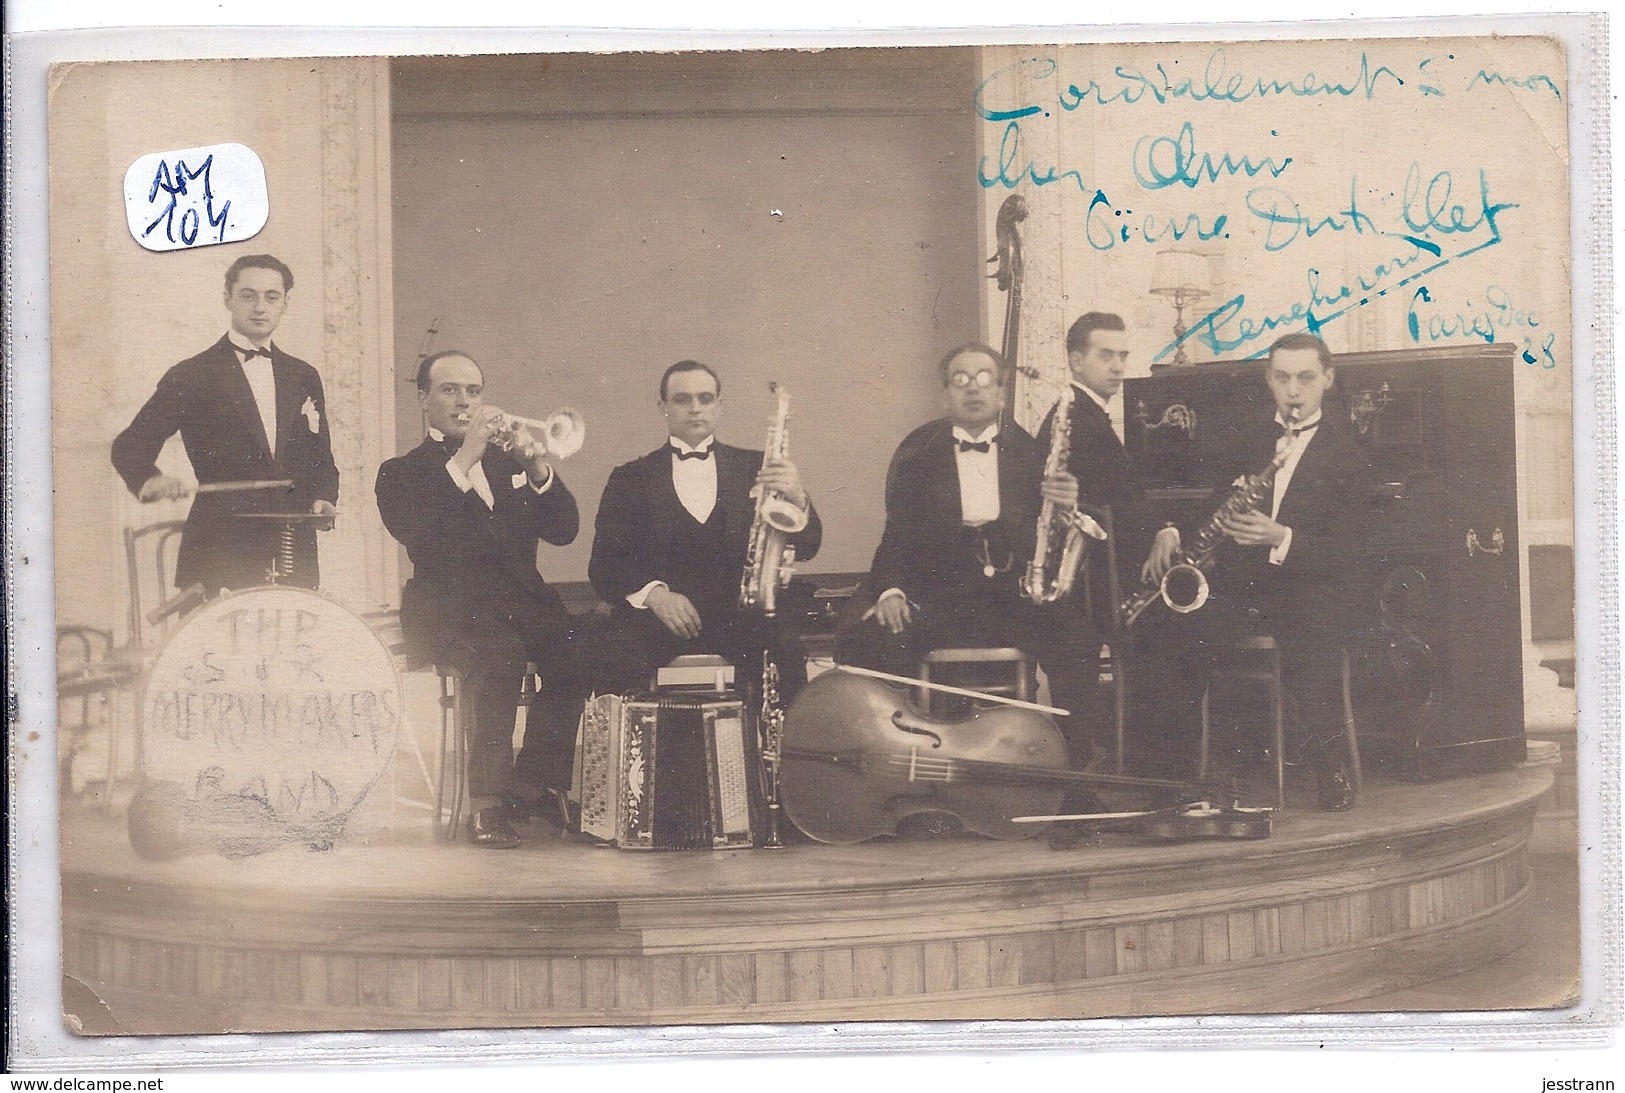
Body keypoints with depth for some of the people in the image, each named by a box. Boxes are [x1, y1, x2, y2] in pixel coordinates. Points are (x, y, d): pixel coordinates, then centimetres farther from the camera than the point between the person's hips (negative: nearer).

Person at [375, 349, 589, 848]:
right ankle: (487, 803, -32)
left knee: (578, 647, -27)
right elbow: (417, 535, -12)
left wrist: (539, 471, -8)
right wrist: (462, 459, -17)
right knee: (498, 650, -36)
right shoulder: (402, 473, 10)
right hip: (447, 613, -4)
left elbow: (563, 531, 10)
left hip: (522, 602, 4)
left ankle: (531, 788, -17)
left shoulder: (508, 462, 22)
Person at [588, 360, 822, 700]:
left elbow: (805, 548, 7)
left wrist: (798, 500, -15)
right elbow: (603, 565, 6)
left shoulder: (753, 467, 16)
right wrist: (653, 593, -15)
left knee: (784, 649, -31)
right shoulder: (631, 478, 14)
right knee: (620, 659, -33)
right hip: (655, 615, -1)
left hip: (739, 611, 1)